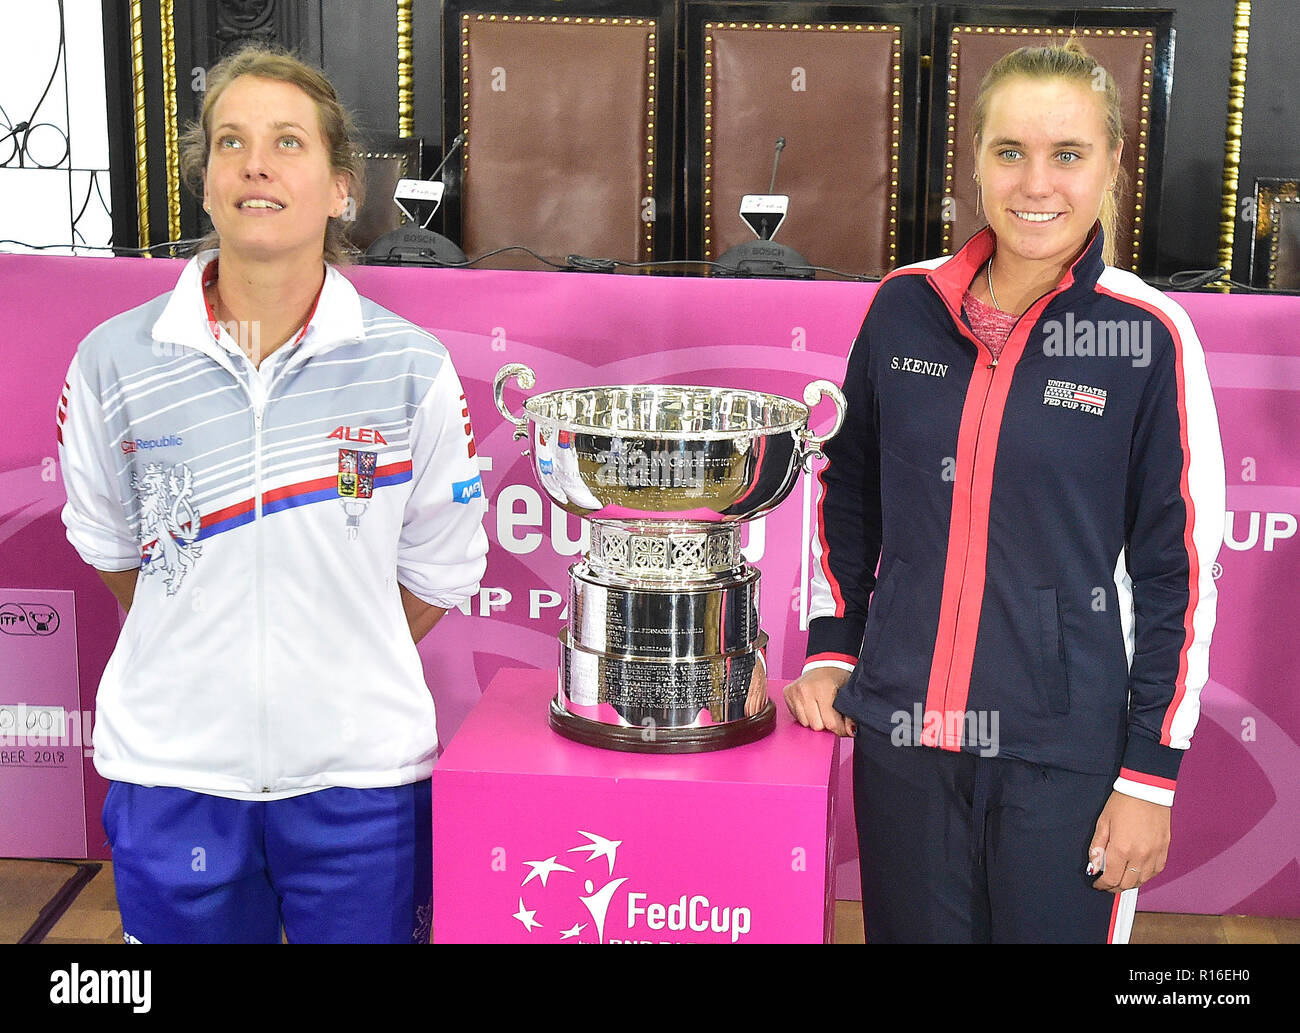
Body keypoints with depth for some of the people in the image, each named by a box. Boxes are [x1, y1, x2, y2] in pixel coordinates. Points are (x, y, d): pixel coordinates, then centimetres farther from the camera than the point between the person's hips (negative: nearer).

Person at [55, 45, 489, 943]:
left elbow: (437, 575, 3)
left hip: (359, 771, 0)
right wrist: (202, 658, 11)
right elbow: (113, 549, 8)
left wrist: (333, 668, 6)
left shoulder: (411, 368, -7)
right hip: (171, 765, 1)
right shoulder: (115, 361, -6)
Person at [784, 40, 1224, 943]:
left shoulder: (1148, 335, -8)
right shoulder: (906, 305, 1)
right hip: (903, 731, 3)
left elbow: (1180, 565, -5)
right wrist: (831, 651, 8)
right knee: (914, 929, 15)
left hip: (1064, 750, -3)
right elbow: (849, 491, 14)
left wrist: (1151, 772, -6)